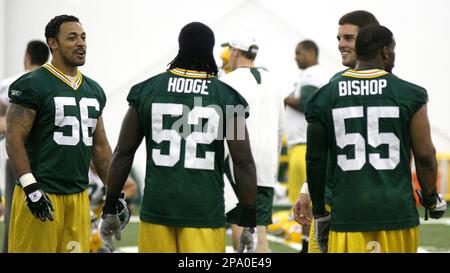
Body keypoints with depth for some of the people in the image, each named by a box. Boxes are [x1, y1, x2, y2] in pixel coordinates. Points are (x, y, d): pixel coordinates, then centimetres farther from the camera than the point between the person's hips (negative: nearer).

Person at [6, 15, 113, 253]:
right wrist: (30, 187, -20)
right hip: (42, 195, -7)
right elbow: (14, 140, -11)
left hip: (78, 196, 7)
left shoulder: (94, 90, 16)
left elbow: (100, 146, 22)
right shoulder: (32, 85, -7)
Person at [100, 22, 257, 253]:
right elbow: (244, 163, -3)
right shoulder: (227, 97, -1)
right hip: (205, 213, -2)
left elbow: (123, 153, 5)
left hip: (157, 207, 2)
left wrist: (110, 208, 13)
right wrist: (249, 221, 3)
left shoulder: (147, 91, 3)